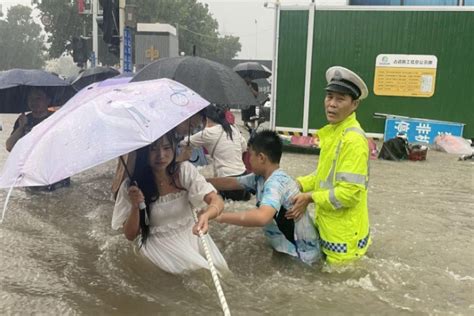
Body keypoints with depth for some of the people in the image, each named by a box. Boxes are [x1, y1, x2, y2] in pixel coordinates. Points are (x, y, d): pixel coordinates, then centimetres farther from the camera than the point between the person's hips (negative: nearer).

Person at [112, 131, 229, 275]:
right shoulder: (131, 186, -12)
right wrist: (135, 207, -25)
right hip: (159, 242, -3)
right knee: (199, 270, -23)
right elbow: (130, 235, -6)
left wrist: (206, 215, -41)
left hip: (191, 234, 3)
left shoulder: (185, 170, -8)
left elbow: (217, 201, -17)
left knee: (218, 267, -14)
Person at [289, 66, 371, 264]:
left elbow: (349, 192, -26)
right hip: (328, 226, 9)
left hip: (343, 233, -9)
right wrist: (299, 184, 1)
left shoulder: (353, 139, -24)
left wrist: (310, 197, -19)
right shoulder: (332, 131, 5)